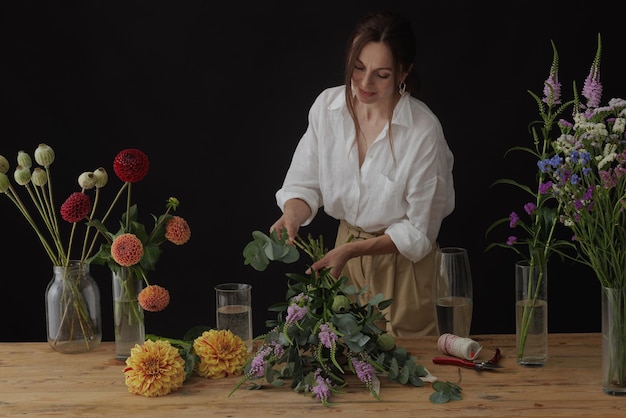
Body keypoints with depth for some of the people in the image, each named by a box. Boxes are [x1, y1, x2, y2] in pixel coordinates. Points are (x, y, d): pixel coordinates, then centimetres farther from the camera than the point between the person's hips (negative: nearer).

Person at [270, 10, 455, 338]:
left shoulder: (424, 131, -22)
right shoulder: (327, 105, -9)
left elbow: (418, 232, -16)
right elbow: (305, 184, -3)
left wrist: (353, 250, -25)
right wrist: (292, 216, -25)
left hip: (403, 264, -4)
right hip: (346, 252, 4)